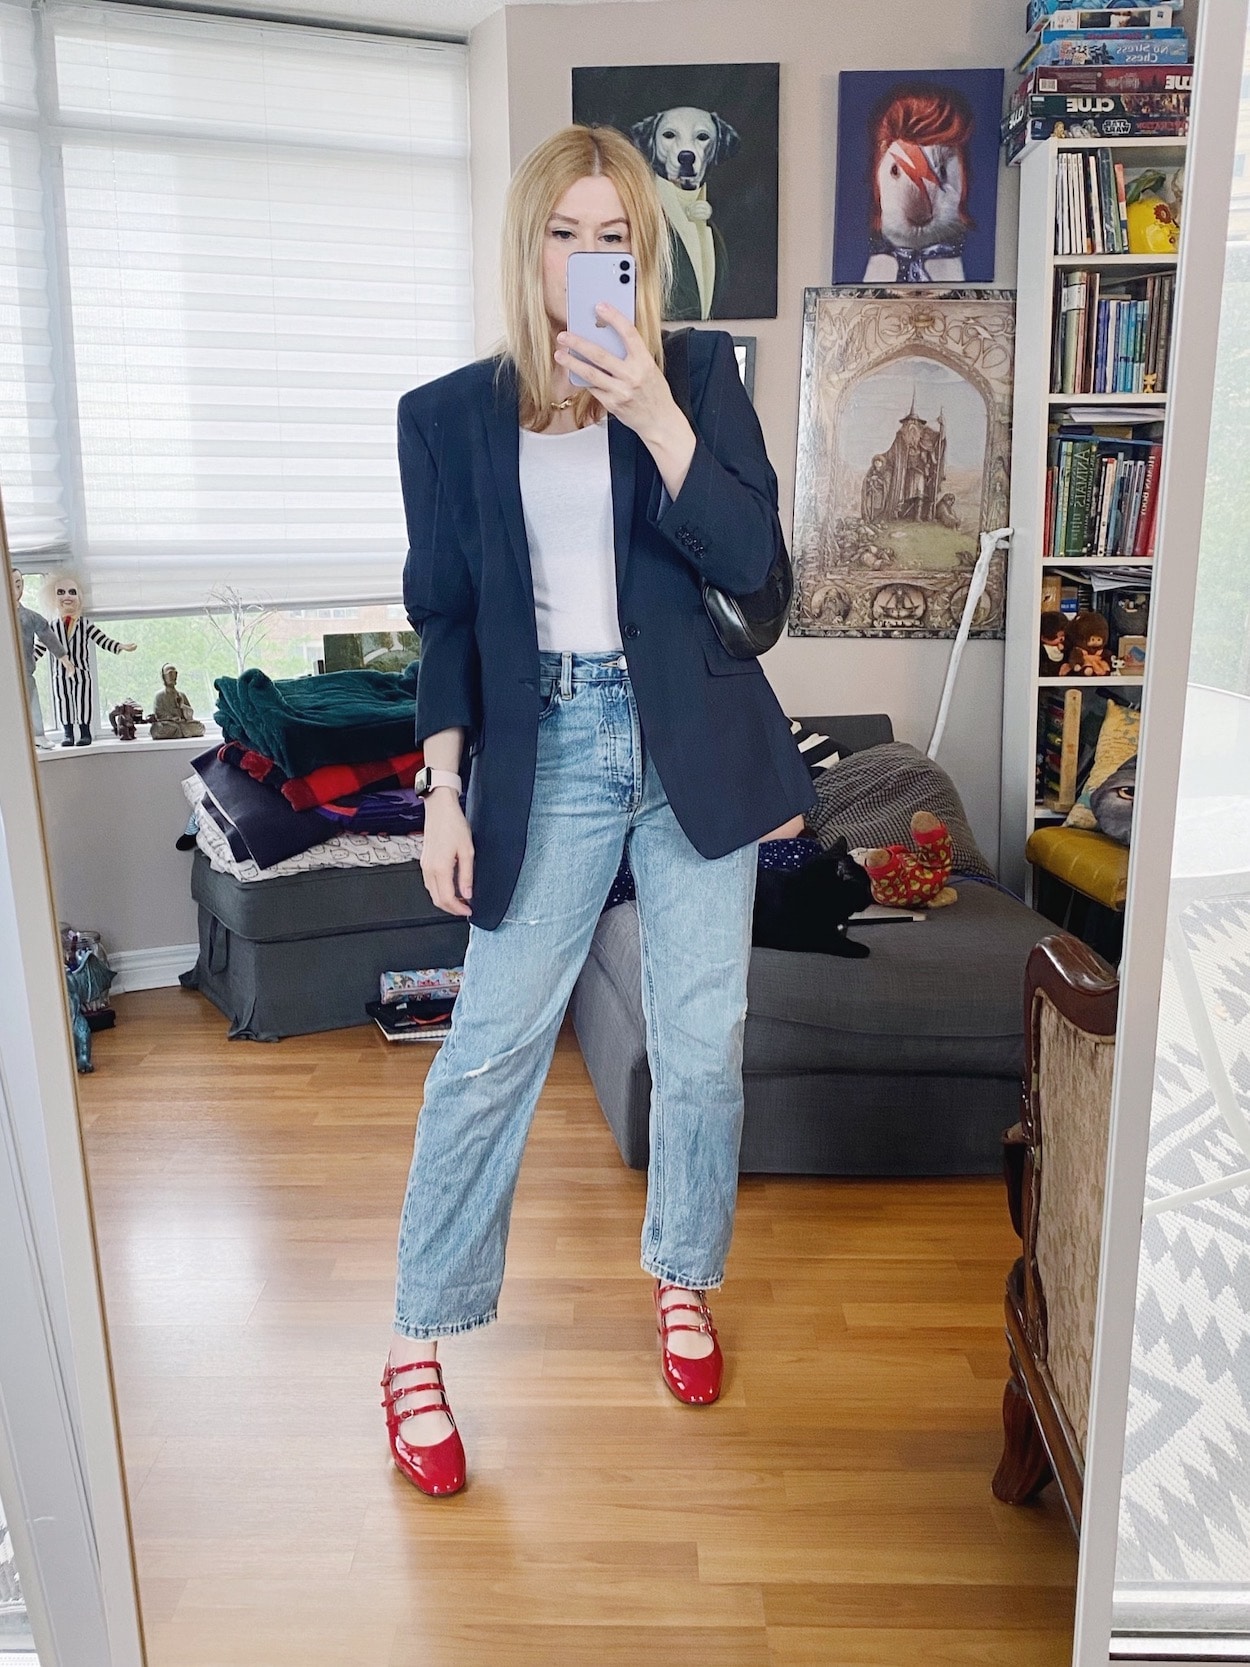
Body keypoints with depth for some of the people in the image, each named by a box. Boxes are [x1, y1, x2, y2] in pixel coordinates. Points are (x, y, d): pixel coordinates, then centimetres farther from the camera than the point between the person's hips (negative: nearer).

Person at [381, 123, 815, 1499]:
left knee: (701, 1041, 7)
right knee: (490, 1047, -1)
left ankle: (683, 1279, 33)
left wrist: (655, 416, -18)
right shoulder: (452, 415, 4)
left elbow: (753, 563, -7)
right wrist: (443, 793, -2)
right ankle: (418, 1344, 17)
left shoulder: (700, 376, 4)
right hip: (546, 744, -1)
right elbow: (445, 619, 5)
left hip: (693, 740, 1)